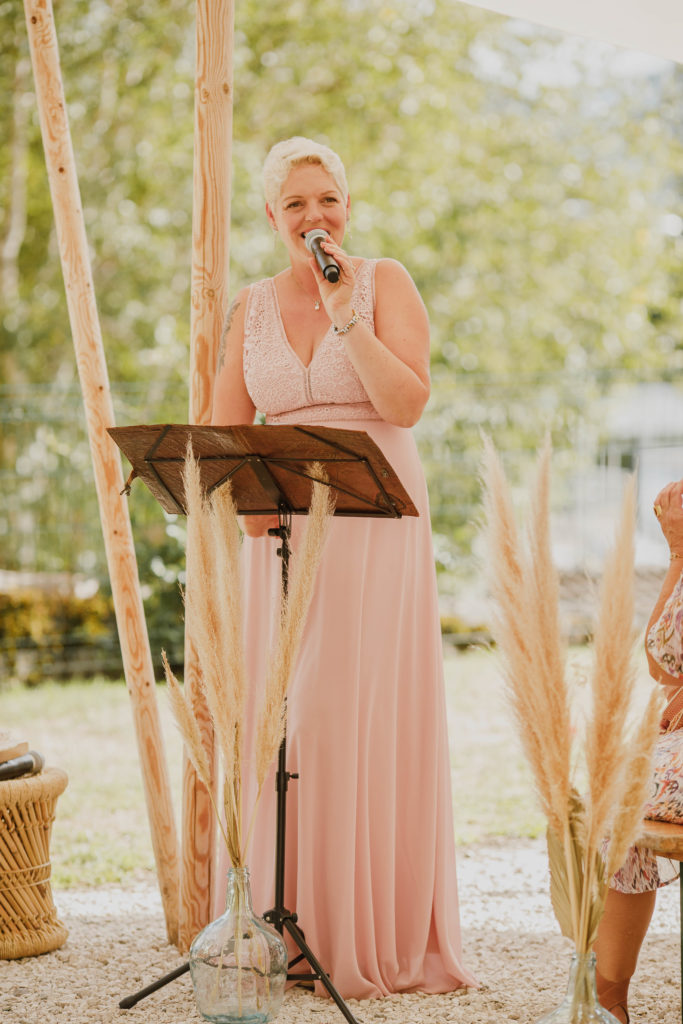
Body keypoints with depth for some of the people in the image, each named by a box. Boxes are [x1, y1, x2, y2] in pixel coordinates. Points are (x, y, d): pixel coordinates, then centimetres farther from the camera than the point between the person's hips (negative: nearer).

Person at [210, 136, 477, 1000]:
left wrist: (344, 311, -17)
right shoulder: (250, 309, 10)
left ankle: (385, 935, 4)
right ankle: (291, 929, 12)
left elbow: (407, 402, -12)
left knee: (372, 716, -4)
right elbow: (225, 432, 6)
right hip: (284, 529, 3)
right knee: (282, 718, 2)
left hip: (376, 522, -3)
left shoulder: (385, 282, 0)